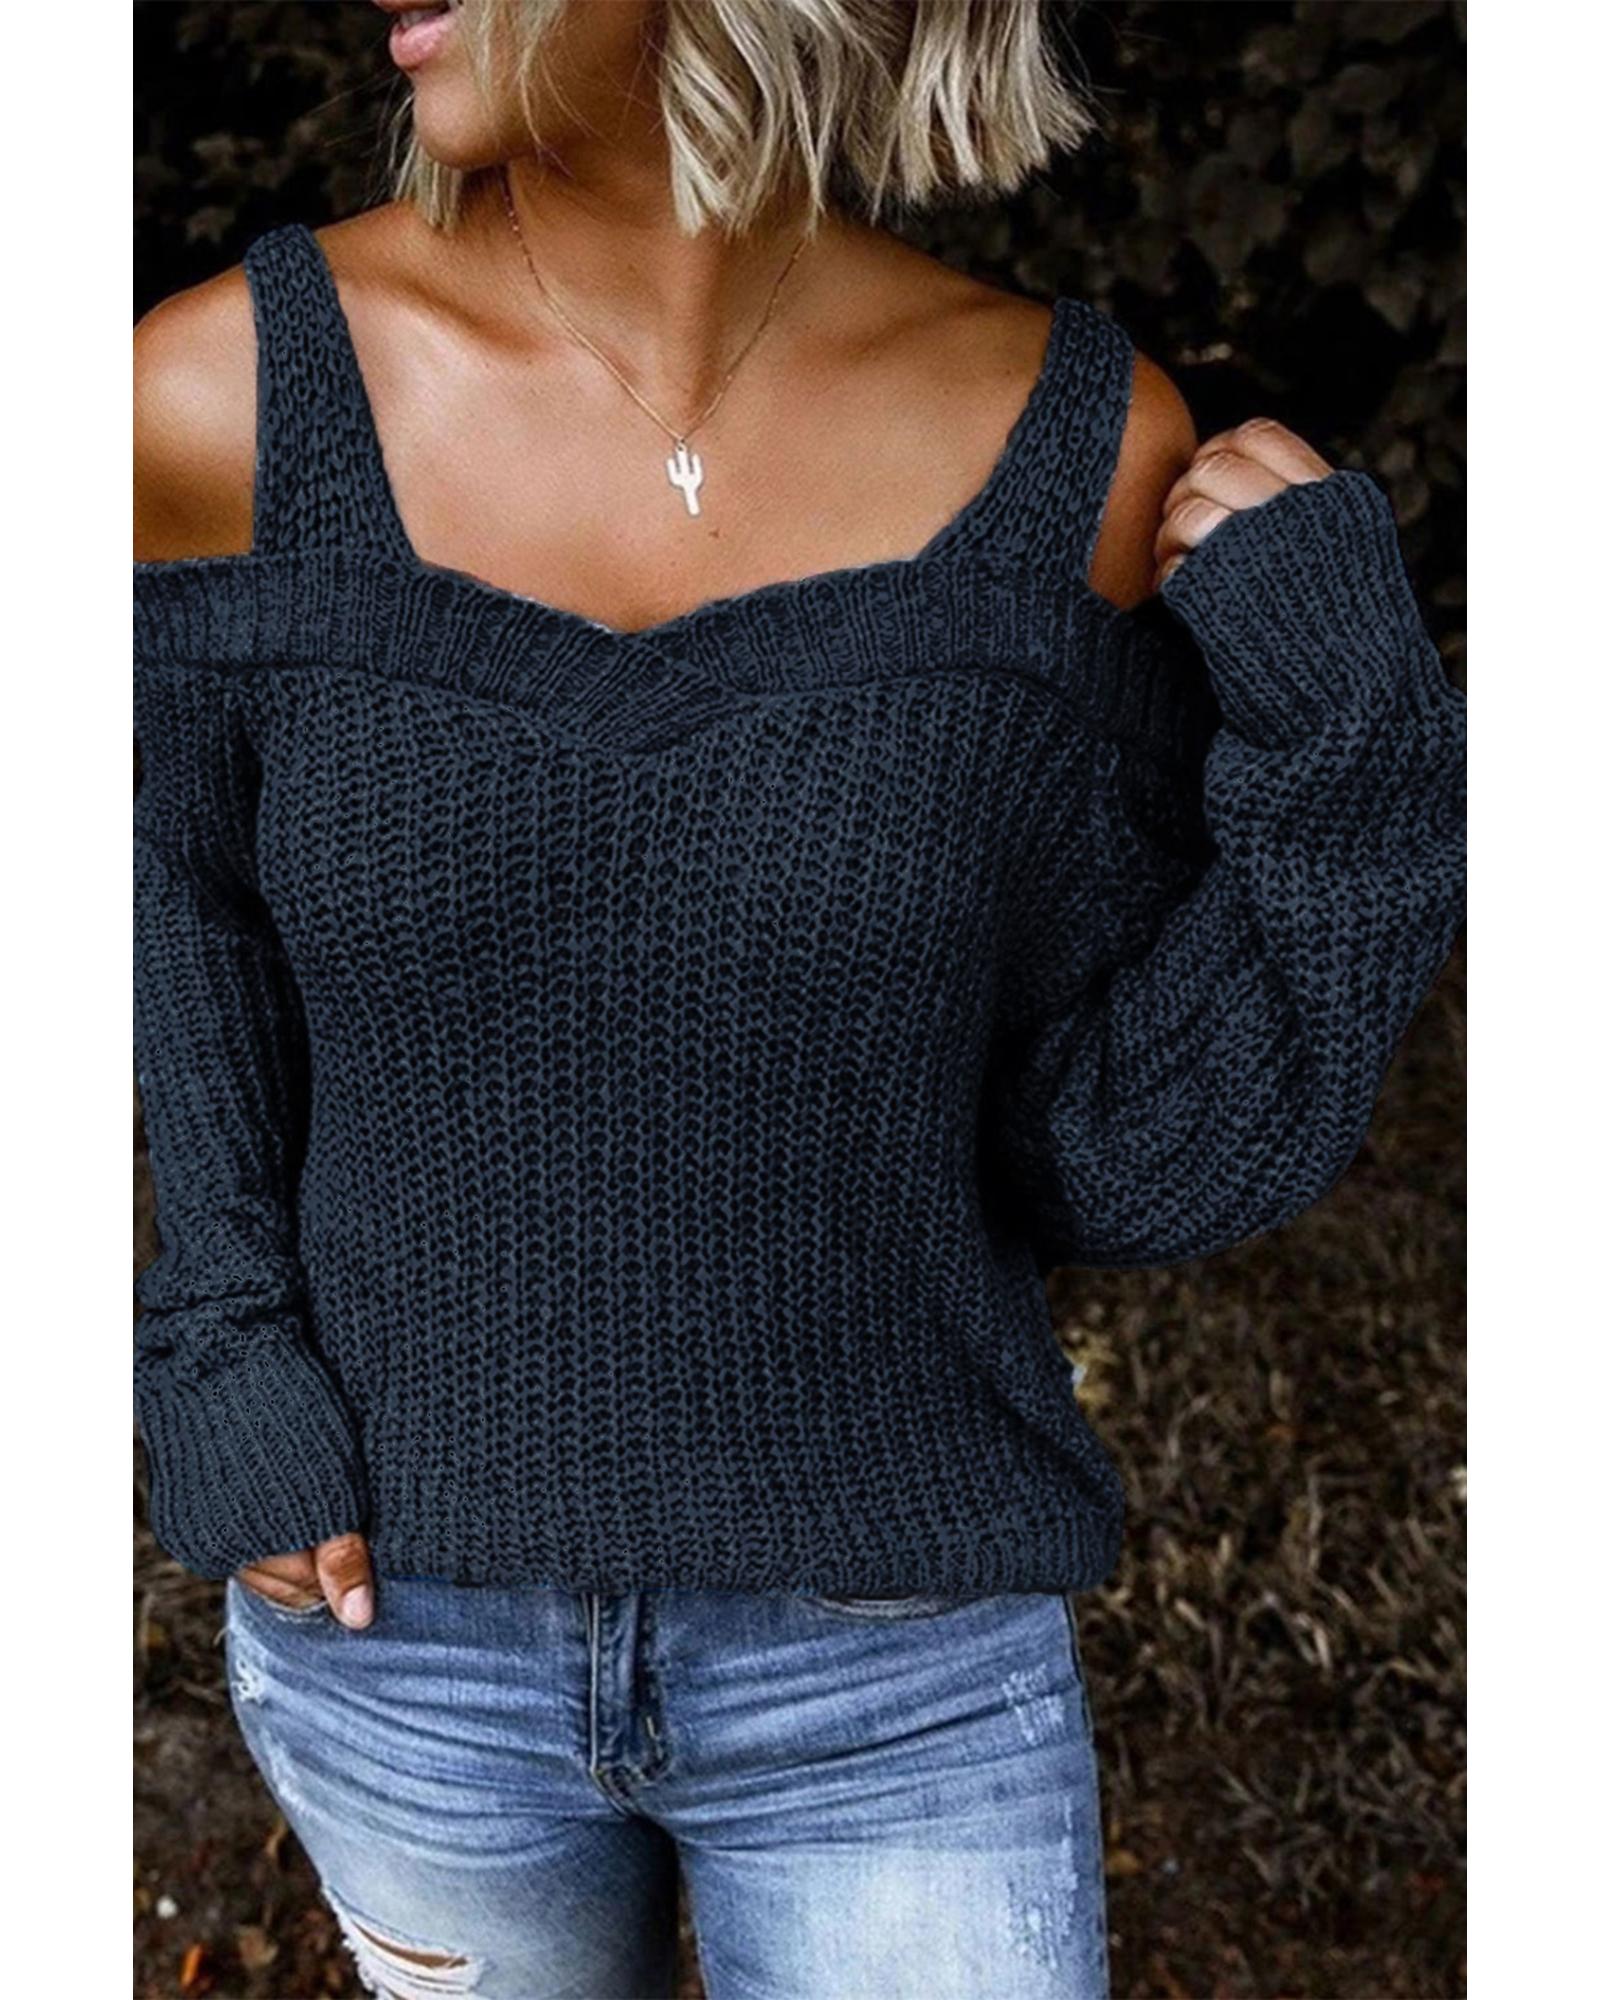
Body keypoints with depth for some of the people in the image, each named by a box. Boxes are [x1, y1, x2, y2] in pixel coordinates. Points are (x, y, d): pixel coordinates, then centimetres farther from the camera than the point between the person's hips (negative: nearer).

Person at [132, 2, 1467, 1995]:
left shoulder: (1084, 446, -16)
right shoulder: (221, 395, -16)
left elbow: (1113, 1157, -10)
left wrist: (1348, 749, -23)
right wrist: (220, 1372, -9)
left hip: (896, 1664, 0)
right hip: (403, 1611, 1)